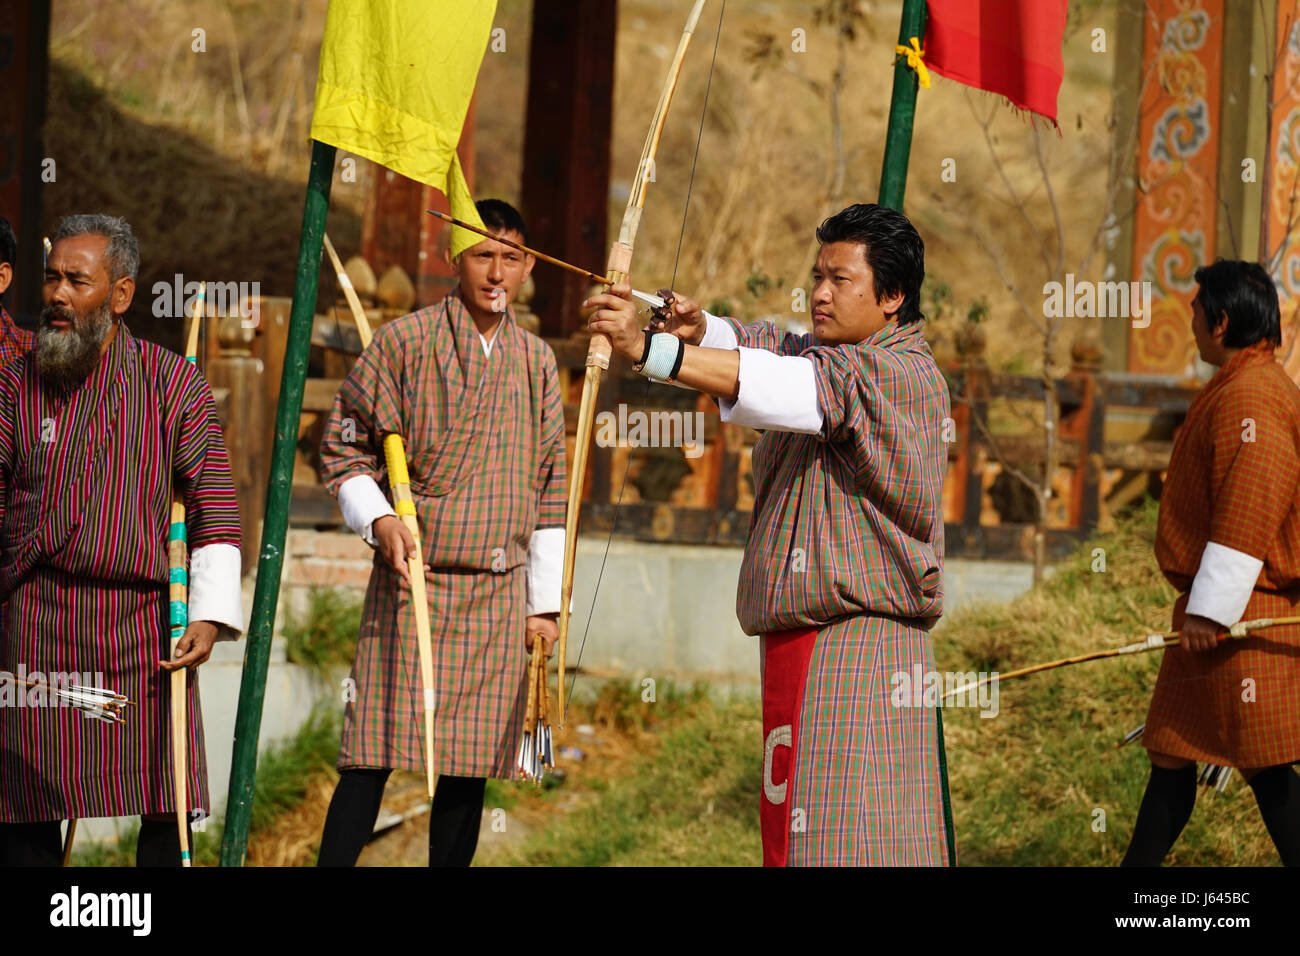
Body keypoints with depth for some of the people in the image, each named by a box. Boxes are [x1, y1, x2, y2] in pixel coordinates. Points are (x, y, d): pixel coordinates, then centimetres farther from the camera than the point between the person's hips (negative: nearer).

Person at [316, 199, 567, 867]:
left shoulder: (537, 361, 12)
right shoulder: (403, 341, 0)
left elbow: (550, 486, 15)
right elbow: (343, 446, 4)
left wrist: (545, 601, 12)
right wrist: (377, 518, -13)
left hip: (499, 593, 4)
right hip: (412, 579, -4)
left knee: (470, 764, 4)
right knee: (374, 753, -8)